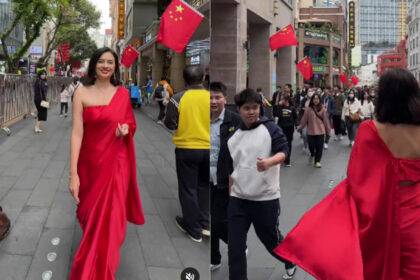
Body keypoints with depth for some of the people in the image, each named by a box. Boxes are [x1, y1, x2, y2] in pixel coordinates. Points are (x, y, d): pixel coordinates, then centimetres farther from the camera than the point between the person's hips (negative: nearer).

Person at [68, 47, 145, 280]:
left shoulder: (123, 93, 0)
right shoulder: (82, 93, -7)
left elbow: (131, 123, 15)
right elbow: (77, 132, -13)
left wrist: (126, 129, -11)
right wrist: (73, 173, -18)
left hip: (116, 162, 1)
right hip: (90, 162, 0)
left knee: (110, 219, -2)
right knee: (90, 215, 16)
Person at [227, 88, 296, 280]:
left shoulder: (270, 128, -6)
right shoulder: (233, 136, 9)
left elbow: (284, 151, -17)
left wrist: (269, 162, -37)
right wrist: (230, 193, 19)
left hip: (266, 198, -4)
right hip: (238, 199, 4)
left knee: (271, 240, 14)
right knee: (235, 246, 0)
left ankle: (290, 262, 45)